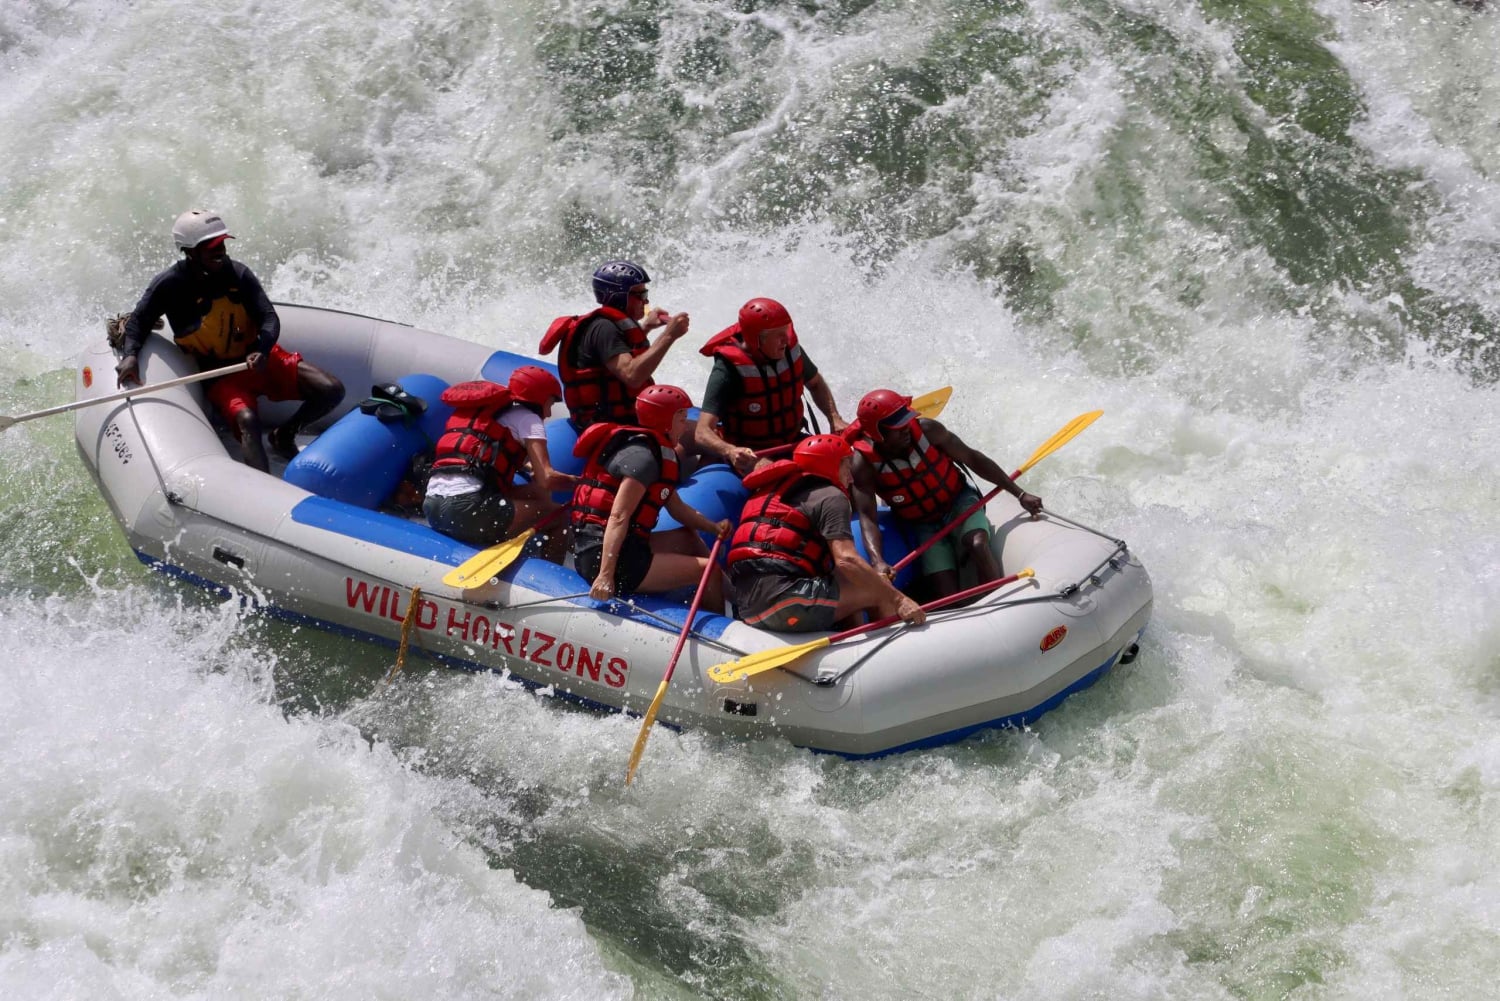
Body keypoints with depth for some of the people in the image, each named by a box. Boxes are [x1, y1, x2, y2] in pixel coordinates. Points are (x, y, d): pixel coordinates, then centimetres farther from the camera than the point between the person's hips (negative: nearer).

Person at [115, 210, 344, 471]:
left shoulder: (238, 274, -7)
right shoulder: (170, 285, -11)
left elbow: (269, 319, -10)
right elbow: (139, 320, -3)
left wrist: (262, 352, -30)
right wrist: (130, 355, -22)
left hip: (262, 359, 3)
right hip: (222, 376, -3)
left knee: (332, 391, -11)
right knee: (247, 420, -35)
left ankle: (285, 436, 11)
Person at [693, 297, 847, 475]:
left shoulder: (791, 350, -5)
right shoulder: (728, 371, -22)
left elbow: (816, 385, 18)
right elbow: (702, 433, -27)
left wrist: (834, 419, -1)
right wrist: (730, 451, -48)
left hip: (794, 442, 6)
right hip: (752, 454, -6)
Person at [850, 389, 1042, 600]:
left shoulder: (925, 429, -19)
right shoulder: (864, 463, -21)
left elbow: (972, 458, -8)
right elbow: (867, 517, -27)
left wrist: (1019, 494, -6)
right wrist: (878, 562, -46)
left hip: (959, 502, 0)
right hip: (923, 526, 0)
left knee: (978, 545, -32)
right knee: (948, 597, -16)